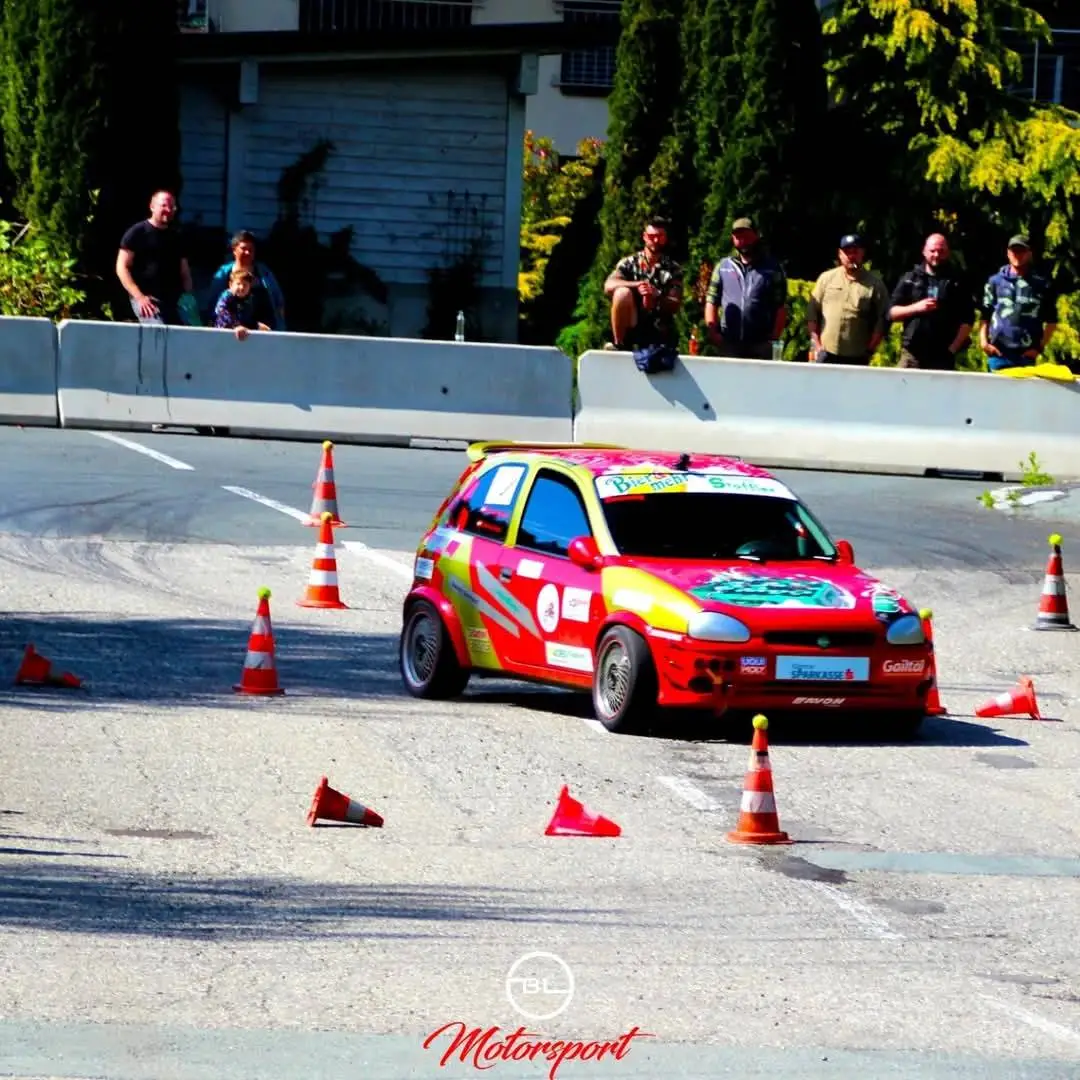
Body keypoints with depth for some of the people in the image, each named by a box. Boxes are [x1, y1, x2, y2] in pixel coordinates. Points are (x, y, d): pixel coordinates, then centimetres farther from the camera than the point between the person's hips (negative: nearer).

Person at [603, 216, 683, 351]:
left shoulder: (673, 269, 5)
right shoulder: (629, 263, 4)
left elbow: (675, 305, -3)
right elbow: (609, 286, -12)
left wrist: (656, 296, -24)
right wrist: (637, 285, -27)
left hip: (660, 332, 1)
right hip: (631, 327, -1)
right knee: (622, 292, -28)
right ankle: (618, 345, -18)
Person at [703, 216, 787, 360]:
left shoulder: (772, 268, 5)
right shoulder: (723, 267, 13)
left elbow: (781, 306, 0)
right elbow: (711, 301, 11)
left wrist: (775, 336, -11)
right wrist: (712, 330, -3)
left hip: (761, 344, -2)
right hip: (729, 344, 2)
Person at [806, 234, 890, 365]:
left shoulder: (875, 284, 3)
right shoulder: (826, 278, 8)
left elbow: (882, 319, 2)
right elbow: (812, 311, 8)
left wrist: (870, 349, -5)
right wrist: (816, 343, -1)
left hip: (857, 357, -1)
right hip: (826, 353, 1)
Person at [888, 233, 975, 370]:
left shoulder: (957, 282, 8)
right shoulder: (910, 279, 11)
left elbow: (967, 320, 3)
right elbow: (892, 312, 8)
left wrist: (954, 348, -8)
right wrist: (916, 308, -10)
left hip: (942, 357, -1)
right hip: (912, 355, 1)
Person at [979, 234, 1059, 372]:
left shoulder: (1042, 284, 5)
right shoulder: (996, 281, 9)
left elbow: (1051, 320, 10)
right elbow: (985, 315, 12)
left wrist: (1040, 347, 1)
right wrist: (983, 341, 0)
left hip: (1027, 355, -1)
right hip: (998, 353, 1)